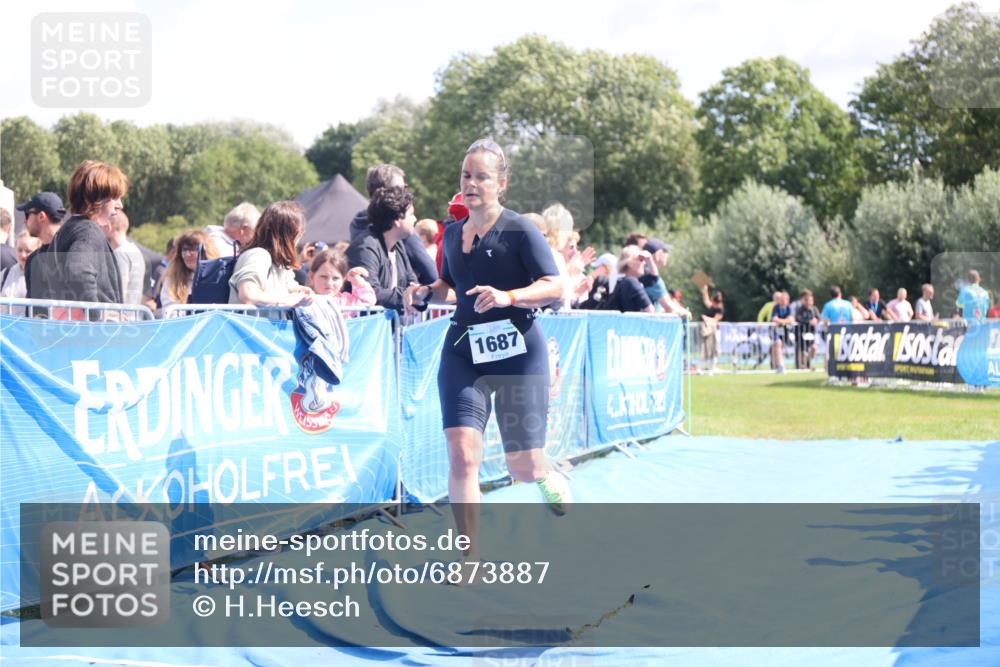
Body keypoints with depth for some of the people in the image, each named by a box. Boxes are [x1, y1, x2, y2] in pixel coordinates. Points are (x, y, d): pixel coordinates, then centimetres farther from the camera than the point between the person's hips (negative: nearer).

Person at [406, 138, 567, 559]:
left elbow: (554, 287, -13)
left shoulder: (520, 231, -8)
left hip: (518, 352, -4)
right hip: (462, 351, 4)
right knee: (461, 454, -14)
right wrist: (427, 292, 4)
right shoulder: (452, 233, 9)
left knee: (524, 469, 2)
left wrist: (507, 296, -28)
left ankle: (550, 479, 41)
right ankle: (470, 560, -6)